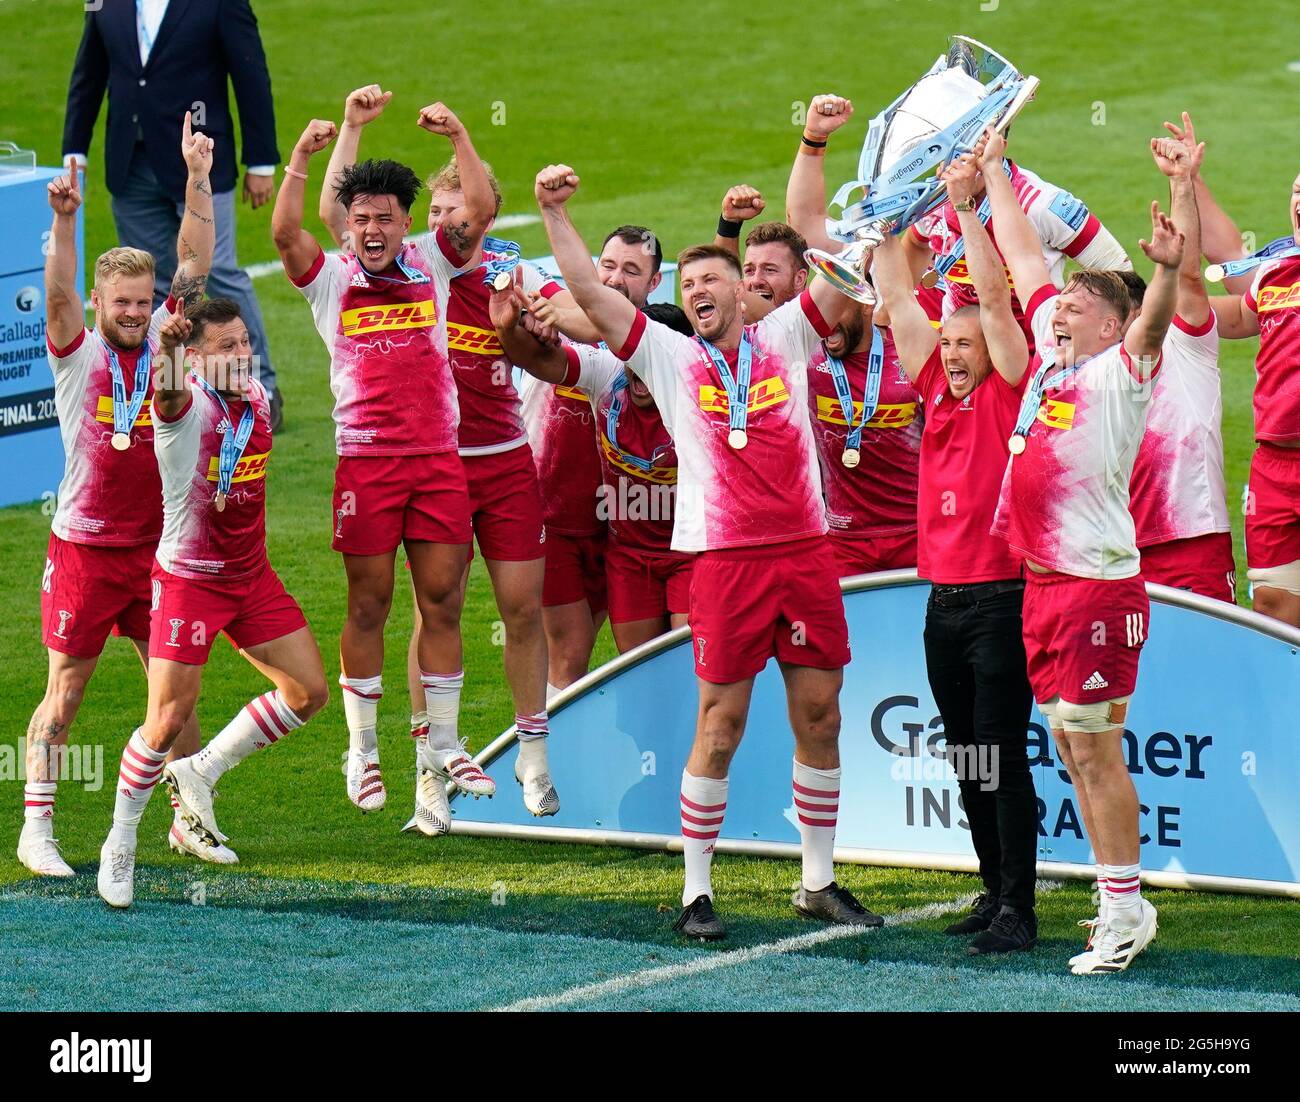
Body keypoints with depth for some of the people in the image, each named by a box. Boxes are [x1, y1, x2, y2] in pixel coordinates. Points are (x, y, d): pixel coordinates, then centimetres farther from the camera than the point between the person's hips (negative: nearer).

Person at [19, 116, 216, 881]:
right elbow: (59, 292, -22)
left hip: (158, 546, 3)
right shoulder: (77, 352, -5)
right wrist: (65, 220, -37)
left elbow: (195, 263, -1)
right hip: (84, 548, -3)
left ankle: (188, 819, 16)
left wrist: (197, 179, -10)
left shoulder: (164, 340, 3)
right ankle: (37, 829, 7)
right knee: (66, 690, 1)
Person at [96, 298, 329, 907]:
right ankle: (119, 846, 8)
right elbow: (168, 395, -45)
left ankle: (200, 773, 20)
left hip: (253, 576, 7)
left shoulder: (257, 399, 2)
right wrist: (167, 348, -65)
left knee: (308, 693, 5)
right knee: (168, 721, -10)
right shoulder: (189, 404, -19)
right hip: (189, 578, -7)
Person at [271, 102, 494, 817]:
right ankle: (363, 752, 12)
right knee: (369, 606, 3)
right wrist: (301, 158, -24)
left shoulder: (431, 263, 9)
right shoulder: (330, 278, 3)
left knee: (442, 600, 4)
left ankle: (443, 746, 14)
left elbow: (480, 210, -3)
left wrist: (458, 137, -12)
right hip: (366, 459, -2)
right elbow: (285, 232, -13)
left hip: (439, 457, 2)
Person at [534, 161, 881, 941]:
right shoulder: (668, 356, 7)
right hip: (725, 557, -2)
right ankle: (697, 890, 6)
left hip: (806, 551, 2)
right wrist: (555, 213, -6)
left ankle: (820, 883, 17)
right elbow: (589, 293, 1)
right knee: (720, 726, -1)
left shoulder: (785, 338, 10)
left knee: (820, 716, 6)